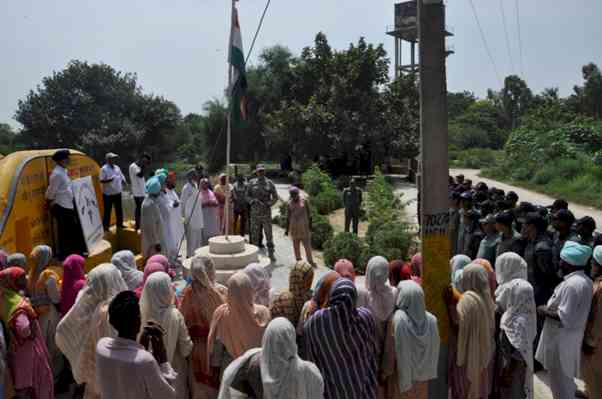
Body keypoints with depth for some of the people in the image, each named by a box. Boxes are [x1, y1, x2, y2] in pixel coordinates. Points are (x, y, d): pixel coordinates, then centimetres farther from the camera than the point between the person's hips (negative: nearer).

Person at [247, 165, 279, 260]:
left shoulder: (269, 183, 1)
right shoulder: (252, 183, 2)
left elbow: (275, 197, 3)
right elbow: (247, 196, 5)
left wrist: (268, 204, -12)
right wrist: (254, 201, -14)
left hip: (266, 212, -1)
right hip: (255, 212, 1)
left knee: (268, 233, 1)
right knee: (254, 233, 4)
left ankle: (271, 253, 10)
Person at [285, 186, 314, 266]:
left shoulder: (304, 201, -5)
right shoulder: (290, 203, 1)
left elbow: (309, 213, -1)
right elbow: (288, 216, 5)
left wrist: (310, 226, -3)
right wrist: (287, 229, 4)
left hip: (304, 225, -2)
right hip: (294, 226, 2)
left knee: (307, 244, -2)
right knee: (296, 244, 8)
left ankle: (310, 261, 10)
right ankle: (298, 261, 20)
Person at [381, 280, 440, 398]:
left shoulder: (397, 319, -24)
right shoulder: (431, 319, -12)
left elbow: (390, 351, -17)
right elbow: (434, 351, -2)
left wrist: (384, 373, -3)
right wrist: (428, 371, 12)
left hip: (400, 375, -3)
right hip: (422, 375, 3)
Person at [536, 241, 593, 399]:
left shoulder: (571, 285, -28)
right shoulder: (585, 280, 3)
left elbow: (564, 318, -27)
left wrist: (544, 311, -15)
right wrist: (550, 307, 10)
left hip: (561, 338, -9)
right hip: (571, 335, 9)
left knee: (559, 376, 7)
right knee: (565, 374, 24)